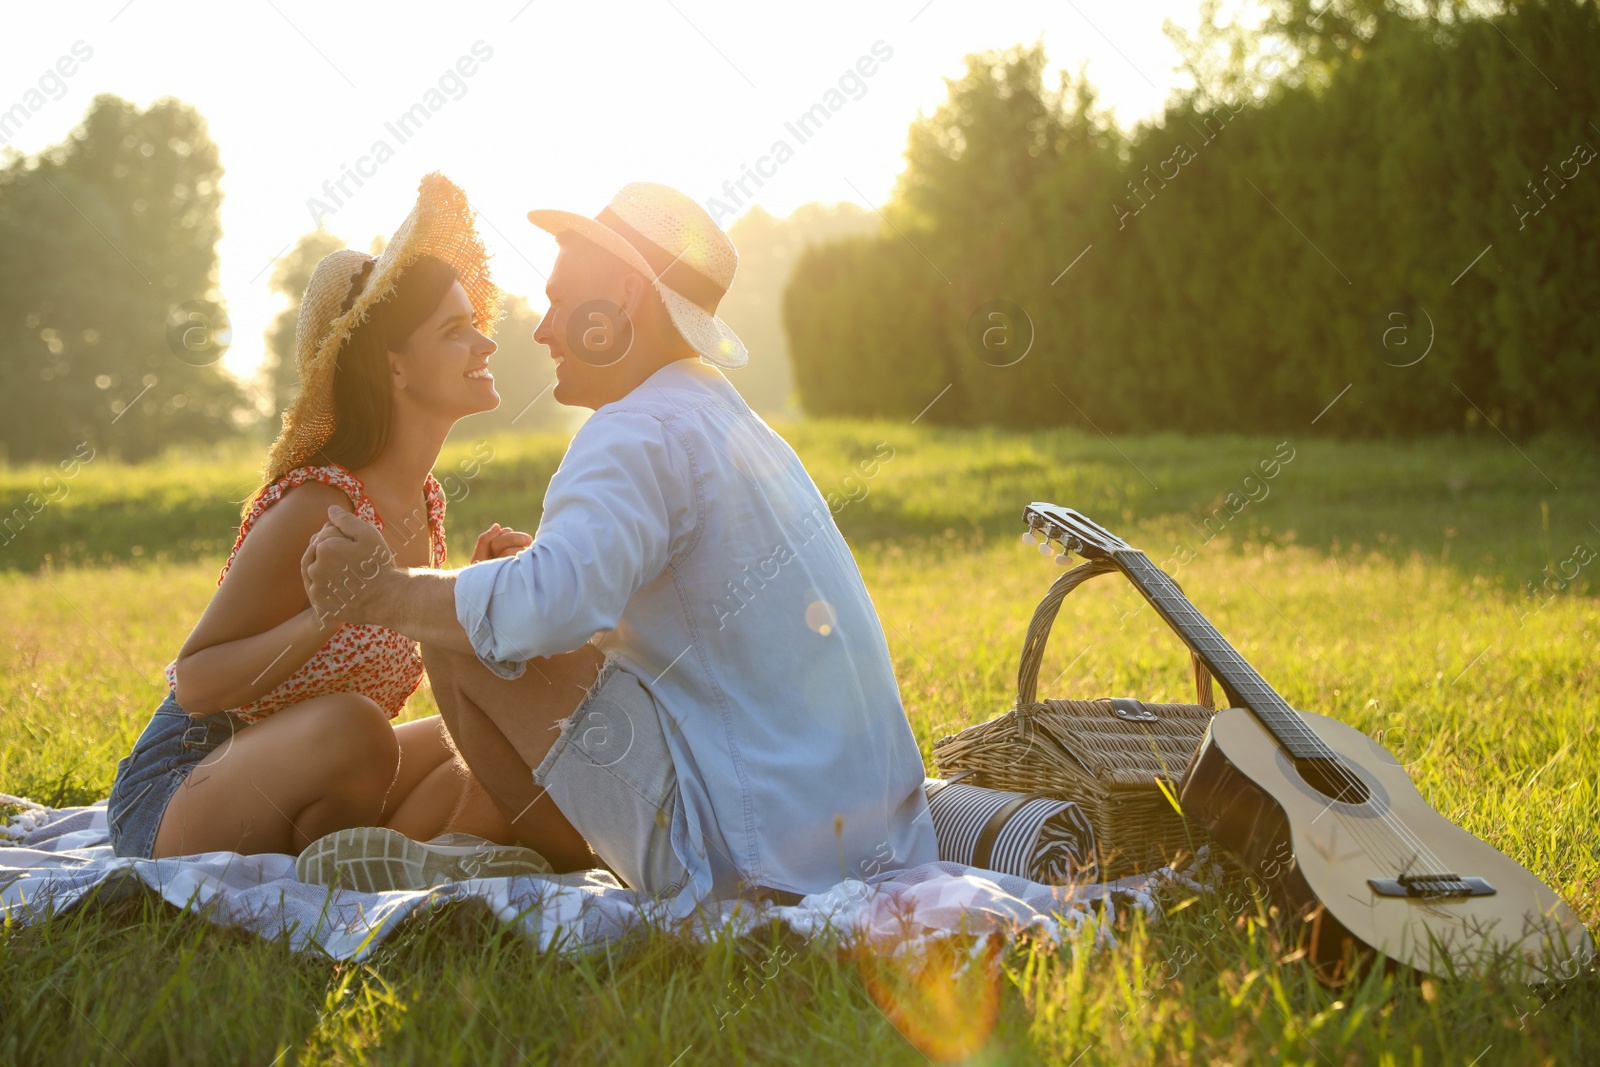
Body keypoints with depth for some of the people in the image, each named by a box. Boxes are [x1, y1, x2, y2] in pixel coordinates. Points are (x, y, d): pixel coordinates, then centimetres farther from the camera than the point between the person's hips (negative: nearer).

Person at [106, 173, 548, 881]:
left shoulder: (423, 501, 4)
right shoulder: (318, 506, -21)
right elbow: (197, 682, -20)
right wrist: (330, 614, -32)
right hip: (179, 790, -8)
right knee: (353, 726, -36)